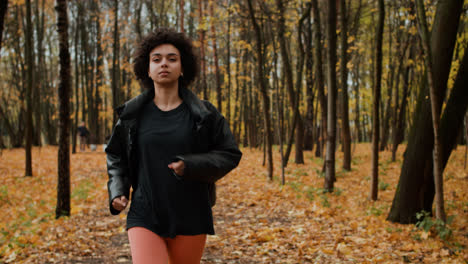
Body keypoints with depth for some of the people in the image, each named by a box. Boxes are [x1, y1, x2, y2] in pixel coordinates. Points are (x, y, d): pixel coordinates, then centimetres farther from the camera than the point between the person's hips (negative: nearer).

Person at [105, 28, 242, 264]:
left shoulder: (204, 113, -2)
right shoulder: (133, 114, 3)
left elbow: (230, 154, 0)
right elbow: (116, 156, 17)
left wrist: (190, 166, -16)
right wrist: (118, 191, 1)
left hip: (190, 219, 0)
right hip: (145, 218, 0)